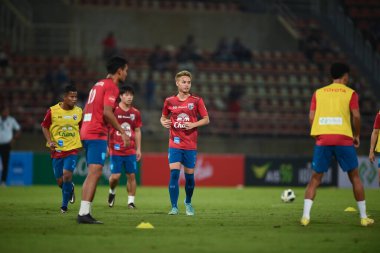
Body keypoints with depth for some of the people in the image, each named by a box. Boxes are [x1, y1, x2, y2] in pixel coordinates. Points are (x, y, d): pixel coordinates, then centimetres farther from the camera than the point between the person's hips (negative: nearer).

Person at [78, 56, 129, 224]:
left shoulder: (98, 85, 21)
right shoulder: (111, 86, -7)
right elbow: (107, 112, -19)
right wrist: (122, 132, -14)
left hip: (86, 133, 10)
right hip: (97, 134, -10)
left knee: (92, 174, 12)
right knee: (95, 172, -14)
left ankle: (84, 212, 10)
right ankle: (84, 213, -21)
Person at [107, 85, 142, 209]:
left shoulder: (135, 113, 8)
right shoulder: (113, 110, -4)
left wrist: (138, 149, 12)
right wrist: (106, 146, -5)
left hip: (131, 151, 3)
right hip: (115, 150, -3)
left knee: (131, 175, 0)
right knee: (115, 176, -7)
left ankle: (131, 201, 6)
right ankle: (112, 192, 24)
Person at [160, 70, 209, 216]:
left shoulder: (196, 101, 0)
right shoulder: (169, 101, 5)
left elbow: (206, 119, 3)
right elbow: (163, 117, 19)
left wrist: (193, 124, -13)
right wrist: (163, 122, -4)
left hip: (191, 145, 0)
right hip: (175, 144, 0)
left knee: (189, 175, 6)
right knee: (174, 173, -13)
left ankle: (188, 203, 30)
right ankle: (174, 207, -8)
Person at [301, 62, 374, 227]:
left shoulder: (319, 93, 12)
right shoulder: (350, 93, 5)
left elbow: (311, 117, 6)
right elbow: (356, 116, -4)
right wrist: (357, 136, 9)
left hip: (322, 139, 2)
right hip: (344, 139, -2)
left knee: (315, 177, 8)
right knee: (354, 176, 10)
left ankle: (305, 216, -6)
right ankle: (363, 217, 10)